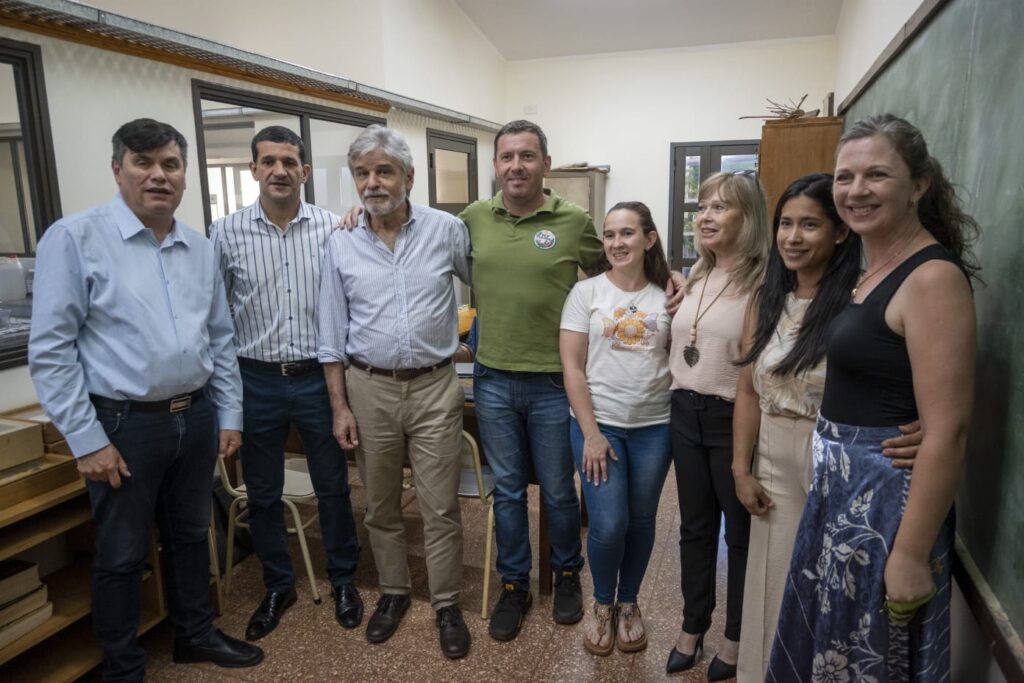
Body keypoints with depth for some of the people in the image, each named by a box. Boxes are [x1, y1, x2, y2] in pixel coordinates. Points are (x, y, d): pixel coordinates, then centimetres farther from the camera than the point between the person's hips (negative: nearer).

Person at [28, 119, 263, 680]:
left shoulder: (200, 247, 6)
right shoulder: (75, 238, -10)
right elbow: (50, 350, -12)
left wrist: (229, 414, 8)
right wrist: (87, 440, -14)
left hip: (195, 418, 5)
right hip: (123, 424, -5)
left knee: (190, 535, 20)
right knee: (122, 555, 12)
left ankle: (196, 634, 41)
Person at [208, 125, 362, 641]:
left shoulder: (332, 228, -3)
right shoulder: (226, 232, -2)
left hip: (318, 378, 0)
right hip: (257, 381, 1)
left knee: (333, 487, 12)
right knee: (262, 494, 14)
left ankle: (343, 580, 33)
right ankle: (278, 587, 35)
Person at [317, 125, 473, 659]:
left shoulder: (446, 229, -4)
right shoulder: (341, 244, 0)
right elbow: (332, 335, 3)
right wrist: (340, 406, 0)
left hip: (435, 388, -1)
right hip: (369, 389, 2)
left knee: (441, 508, 6)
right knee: (380, 506, 15)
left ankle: (446, 604, 25)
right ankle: (393, 592, 37)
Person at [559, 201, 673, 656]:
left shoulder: (666, 298, 4)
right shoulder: (586, 292, -2)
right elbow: (572, 368, -5)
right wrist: (591, 433, -10)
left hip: (654, 426, 2)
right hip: (598, 423, -2)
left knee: (641, 521, 10)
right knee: (608, 524, -6)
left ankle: (628, 603, 34)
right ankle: (602, 603, 23)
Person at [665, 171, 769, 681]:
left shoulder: (763, 280, -14)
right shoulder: (695, 276, 10)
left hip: (734, 419, -6)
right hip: (686, 413, 6)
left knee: (741, 532, 12)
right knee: (695, 527, 17)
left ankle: (737, 638, 32)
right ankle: (693, 628, 34)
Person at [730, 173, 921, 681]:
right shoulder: (764, 300, 4)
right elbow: (748, 391, 7)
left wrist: (922, 438, -38)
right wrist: (741, 470, 6)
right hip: (774, 467, 5)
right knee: (775, 587, 19)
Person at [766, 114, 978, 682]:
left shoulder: (932, 277, -19)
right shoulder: (873, 269, 7)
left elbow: (946, 432, -23)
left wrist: (911, 555, -21)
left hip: (887, 500, -8)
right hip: (840, 486, 8)